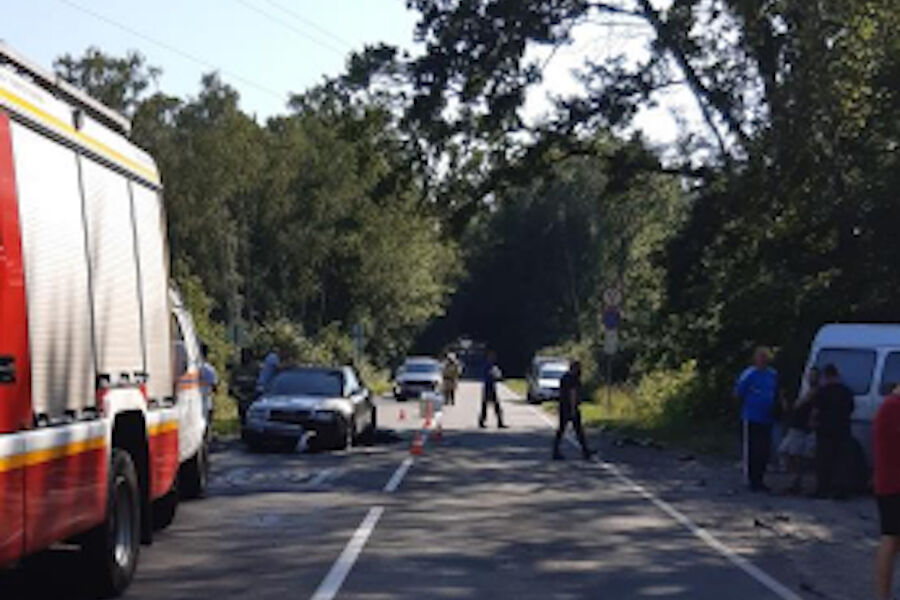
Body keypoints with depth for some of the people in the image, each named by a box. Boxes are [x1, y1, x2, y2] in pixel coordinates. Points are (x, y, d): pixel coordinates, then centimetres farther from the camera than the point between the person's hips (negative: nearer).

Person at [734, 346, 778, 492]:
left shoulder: (773, 374, 10)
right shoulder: (749, 374, -8)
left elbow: (776, 393, 22)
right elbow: (738, 393, -5)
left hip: (767, 419, 6)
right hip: (752, 419, -6)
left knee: (765, 451, 8)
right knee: (752, 451, -3)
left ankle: (760, 480, 18)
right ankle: (752, 480, 4)